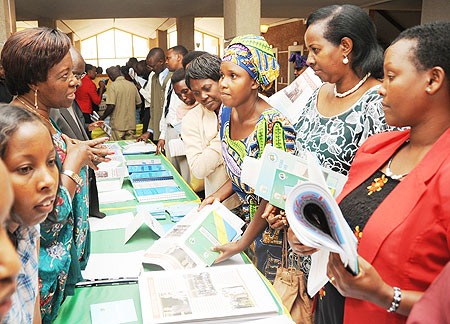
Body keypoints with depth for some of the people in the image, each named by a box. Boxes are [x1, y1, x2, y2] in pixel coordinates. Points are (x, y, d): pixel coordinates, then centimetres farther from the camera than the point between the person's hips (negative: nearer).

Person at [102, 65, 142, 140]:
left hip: (118, 125, -5)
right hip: (131, 124, 5)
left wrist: (102, 118, -2)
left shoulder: (112, 86, -10)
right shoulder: (132, 85, 5)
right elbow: (138, 104, 10)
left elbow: (111, 106, -16)